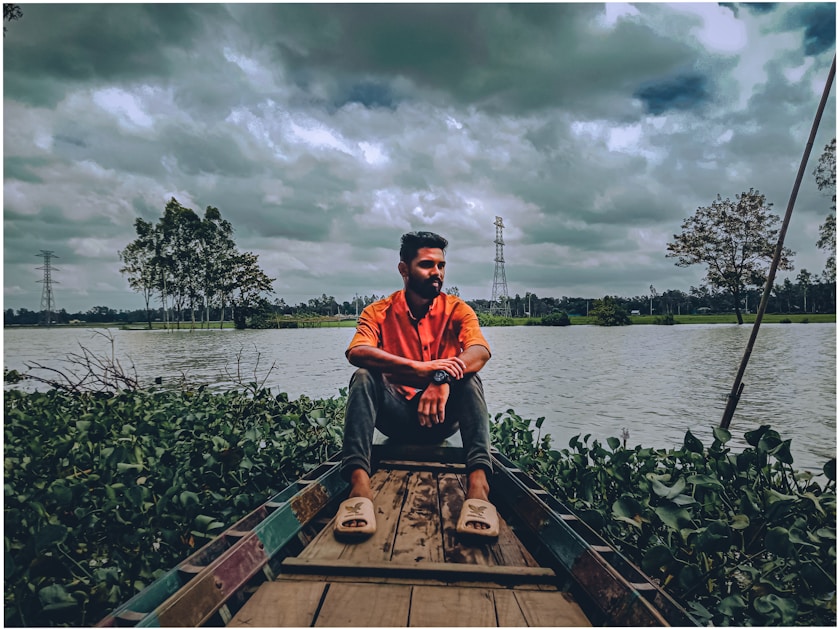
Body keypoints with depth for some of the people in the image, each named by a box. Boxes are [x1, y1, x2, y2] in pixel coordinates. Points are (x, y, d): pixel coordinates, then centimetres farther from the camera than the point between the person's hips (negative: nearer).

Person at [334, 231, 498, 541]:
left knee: (468, 378, -28)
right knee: (363, 377, -27)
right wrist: (421, 367, -38)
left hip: (442, 416, 0)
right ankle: (359, 483, -41)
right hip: (397, 414, 0)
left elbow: (480, 352, -21)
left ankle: (478, 480, -43)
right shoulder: (379, 312, -3)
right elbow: (356, 352, -25)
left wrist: (443, 379, -43)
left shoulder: (458, 310, -2)